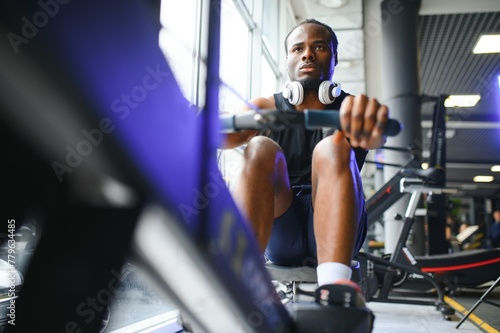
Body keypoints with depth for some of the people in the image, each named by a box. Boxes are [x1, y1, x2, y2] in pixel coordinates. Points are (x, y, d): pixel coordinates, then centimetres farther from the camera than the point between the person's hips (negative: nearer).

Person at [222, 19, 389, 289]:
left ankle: (334, 287, -43)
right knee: (261, 149, -23)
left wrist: (370, 117, -46)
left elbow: (375, 138, -20)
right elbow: (230, 131, -14)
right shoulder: (267, 108, 9)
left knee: (334, 147, -25)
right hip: (280, 234, 1)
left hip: (335, 229, 0)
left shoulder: (353, 107, 6)